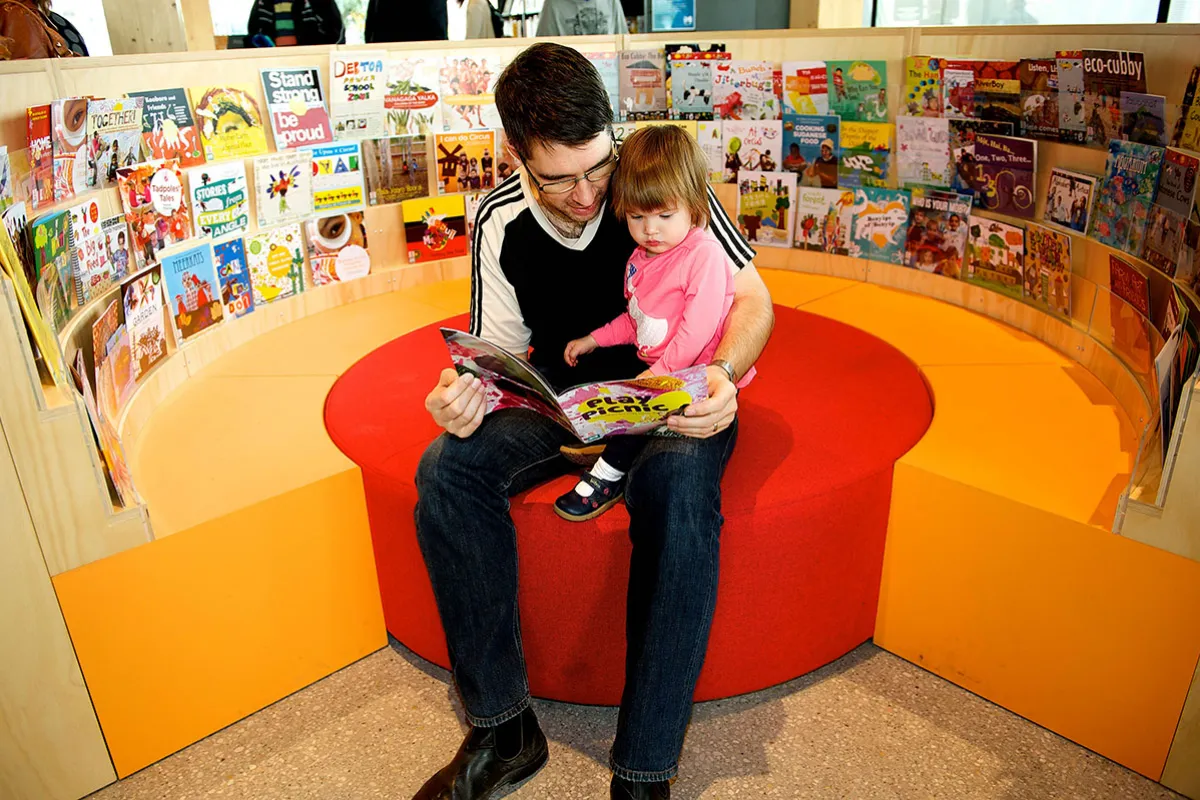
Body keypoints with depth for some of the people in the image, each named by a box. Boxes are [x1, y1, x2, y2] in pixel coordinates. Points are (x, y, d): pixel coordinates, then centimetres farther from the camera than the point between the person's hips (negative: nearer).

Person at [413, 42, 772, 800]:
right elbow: (499, 352, 2)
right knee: (448, 466, -23)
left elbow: (753, 298, -9)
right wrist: (467, 396, -22)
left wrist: (724, 374, -30)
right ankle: (503, 728, -12)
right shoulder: (499, 221, -3)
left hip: (671, 402, -3)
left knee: (679, 483, -38)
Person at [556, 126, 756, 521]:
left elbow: (697, 329, -23)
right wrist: (595, 339, 14)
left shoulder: (704, 252, -17)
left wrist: (659, 374, -25)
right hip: (653, 368, 9)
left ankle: (609, 474, -9)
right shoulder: (640, 257, 9)